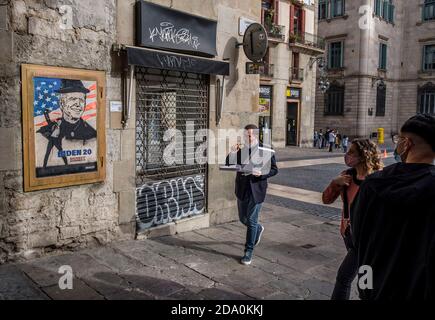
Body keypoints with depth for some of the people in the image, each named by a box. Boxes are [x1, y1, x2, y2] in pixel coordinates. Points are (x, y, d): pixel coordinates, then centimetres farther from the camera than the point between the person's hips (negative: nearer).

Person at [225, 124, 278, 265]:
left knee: (251, 221, -1)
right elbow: (228, 165, 0)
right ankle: (258, 229, 48)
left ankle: (249, 251, 13)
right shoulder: (240, 149, 1)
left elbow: (274, 169, -4)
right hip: (242, 189, 5)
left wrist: (262, 173, -22)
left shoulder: (266, 150, -8)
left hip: (256, 190, -4)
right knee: (243, 219, 16)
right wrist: (232, 153, -18)